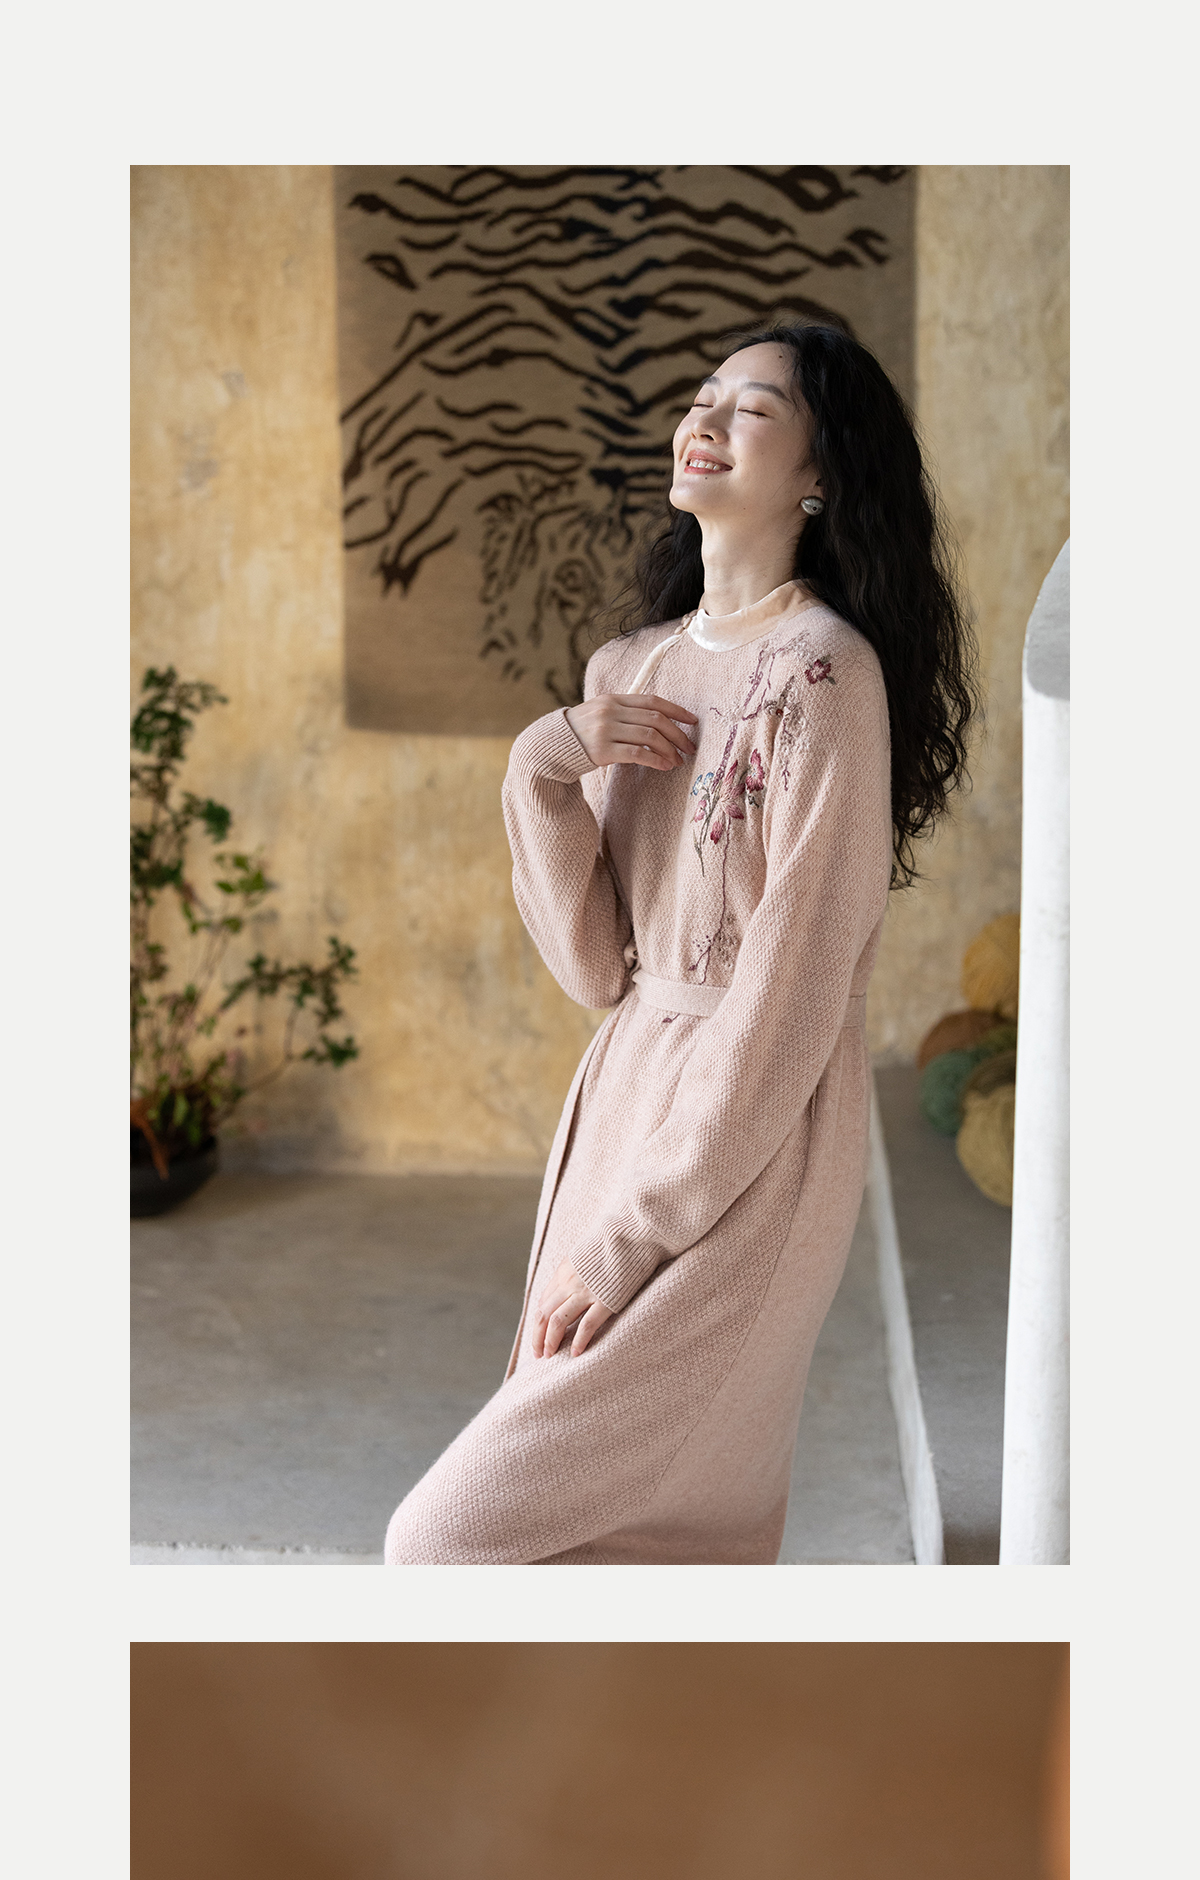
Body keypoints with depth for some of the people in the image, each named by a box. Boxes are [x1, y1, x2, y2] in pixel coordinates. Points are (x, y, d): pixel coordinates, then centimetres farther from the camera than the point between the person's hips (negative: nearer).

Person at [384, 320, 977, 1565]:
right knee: (686, 1524, 17)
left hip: (747, 1148, -7)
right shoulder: (630, 669, 9)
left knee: (453, 1534, -5)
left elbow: (788, 1001, -18)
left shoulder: (824, 671, -15)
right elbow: (597, 965, 5)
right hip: (624, 1097, 7)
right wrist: (543, 769, -10)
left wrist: (630, 1238, -15)